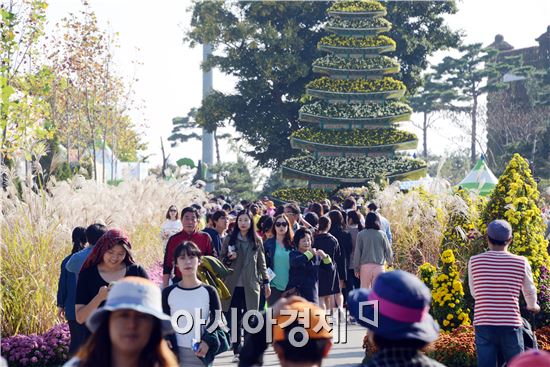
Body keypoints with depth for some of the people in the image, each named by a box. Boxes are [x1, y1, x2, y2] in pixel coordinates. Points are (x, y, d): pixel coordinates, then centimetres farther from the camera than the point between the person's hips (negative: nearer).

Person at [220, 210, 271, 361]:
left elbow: (261, 263, 11)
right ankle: (237, 351, 9)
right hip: (233, 286, 0)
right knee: (234, 320, 1)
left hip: (251, 286, 0)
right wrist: (229, 258, -11)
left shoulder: (257, 241, 7)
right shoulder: (229, 239, 5)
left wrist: (266, 282, 9)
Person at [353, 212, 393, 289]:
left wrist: (356, 268, 8)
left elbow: (357, 252, -1)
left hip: (365, 266, 0)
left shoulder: (361, 234, -2)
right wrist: (390, 262, 26)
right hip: (379, 266, 0)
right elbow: (388, 250, 7)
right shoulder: (382, 234, -2)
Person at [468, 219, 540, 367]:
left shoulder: (474, 261, 1)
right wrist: (532, 306, 38)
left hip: (483, 324, 1)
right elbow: (530, 291, 15)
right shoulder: (521, 262, 0)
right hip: (510, 325, -1)